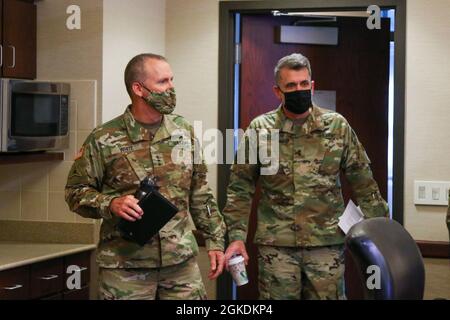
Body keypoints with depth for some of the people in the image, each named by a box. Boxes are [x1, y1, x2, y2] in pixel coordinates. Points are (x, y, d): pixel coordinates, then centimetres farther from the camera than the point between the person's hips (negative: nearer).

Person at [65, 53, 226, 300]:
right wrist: (110, 204, -18)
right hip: (125, 266, -3)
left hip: (182, 261, 4)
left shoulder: (185, 132, 7)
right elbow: (76, 190, -1)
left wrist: (215, 240, 10)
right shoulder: (103, 139, -6)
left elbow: (200, 193, 13)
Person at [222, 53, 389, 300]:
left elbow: (363, 183, 7)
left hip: (327, 244, 1)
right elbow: (240, 187, 3)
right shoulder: (260, 129, 0)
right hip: (276, 245, 0)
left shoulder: (337, 126, 2)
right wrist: (237, 237, -5)